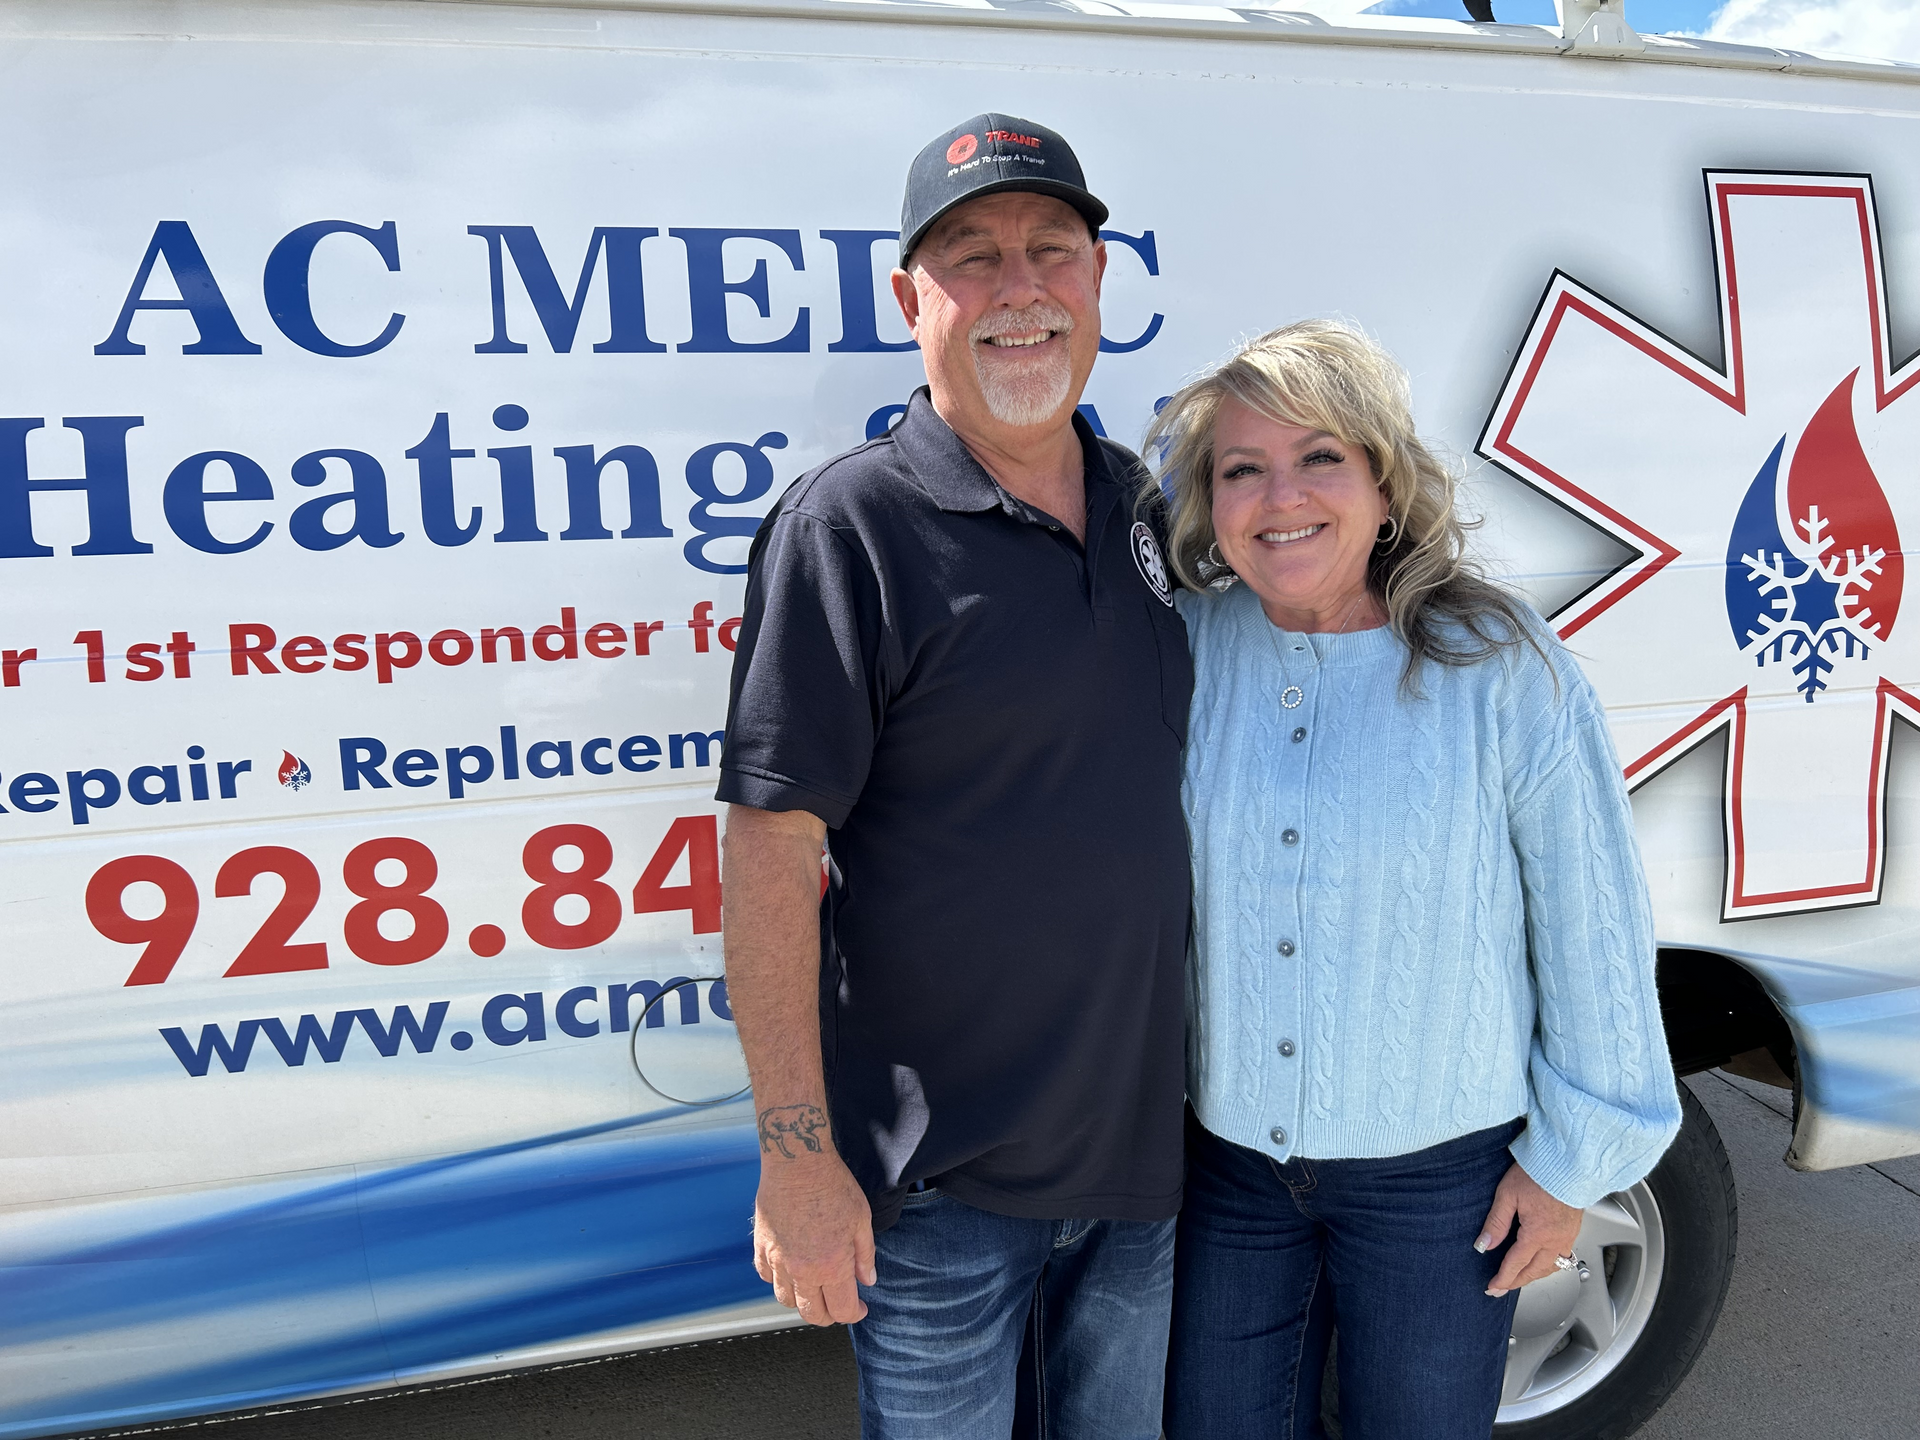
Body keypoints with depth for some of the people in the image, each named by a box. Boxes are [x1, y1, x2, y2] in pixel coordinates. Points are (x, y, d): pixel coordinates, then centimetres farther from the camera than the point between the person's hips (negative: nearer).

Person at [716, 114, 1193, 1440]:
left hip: (1144, 1143, 6)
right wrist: (797, 1154, -19)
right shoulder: (851, 526, -14)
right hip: (943, 1181, -6)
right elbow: (772, 850, -17)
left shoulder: (1143, 503, 6)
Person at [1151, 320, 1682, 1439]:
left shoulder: (1502, 665, -14)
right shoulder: (1188, 644, -7)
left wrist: (1574, 1157, -2)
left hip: (1442, 1170, -2)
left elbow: (1592, 926, -7)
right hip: (1227, 1151, 3)